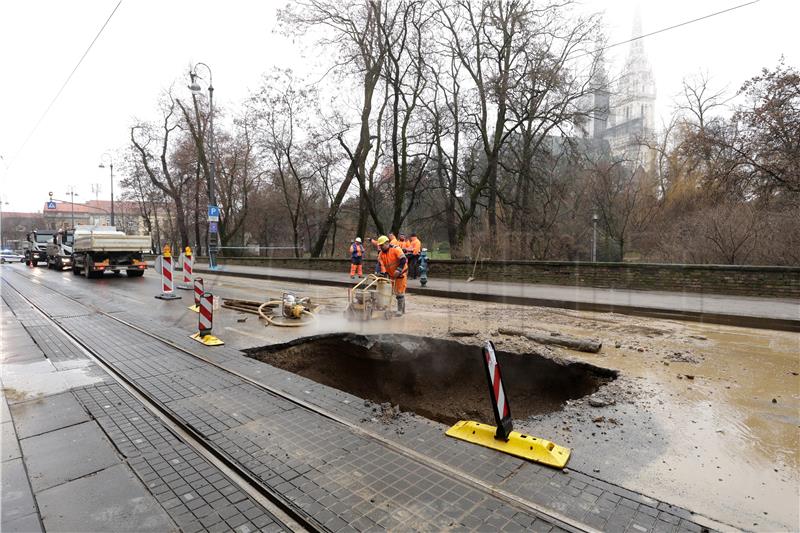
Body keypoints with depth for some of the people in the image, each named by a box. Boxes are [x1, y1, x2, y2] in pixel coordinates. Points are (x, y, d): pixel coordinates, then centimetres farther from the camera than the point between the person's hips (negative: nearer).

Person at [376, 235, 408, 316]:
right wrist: (383, 273, -18)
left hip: (400, 273, -7)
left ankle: (400, 310, 5)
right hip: (391, 275, 7)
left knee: (400, 292, -5)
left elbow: (403, 260, -23)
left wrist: (399, 270, -31)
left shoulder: (396, 249, -17)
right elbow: (381, 265, -3)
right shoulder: (381, 254, 3)